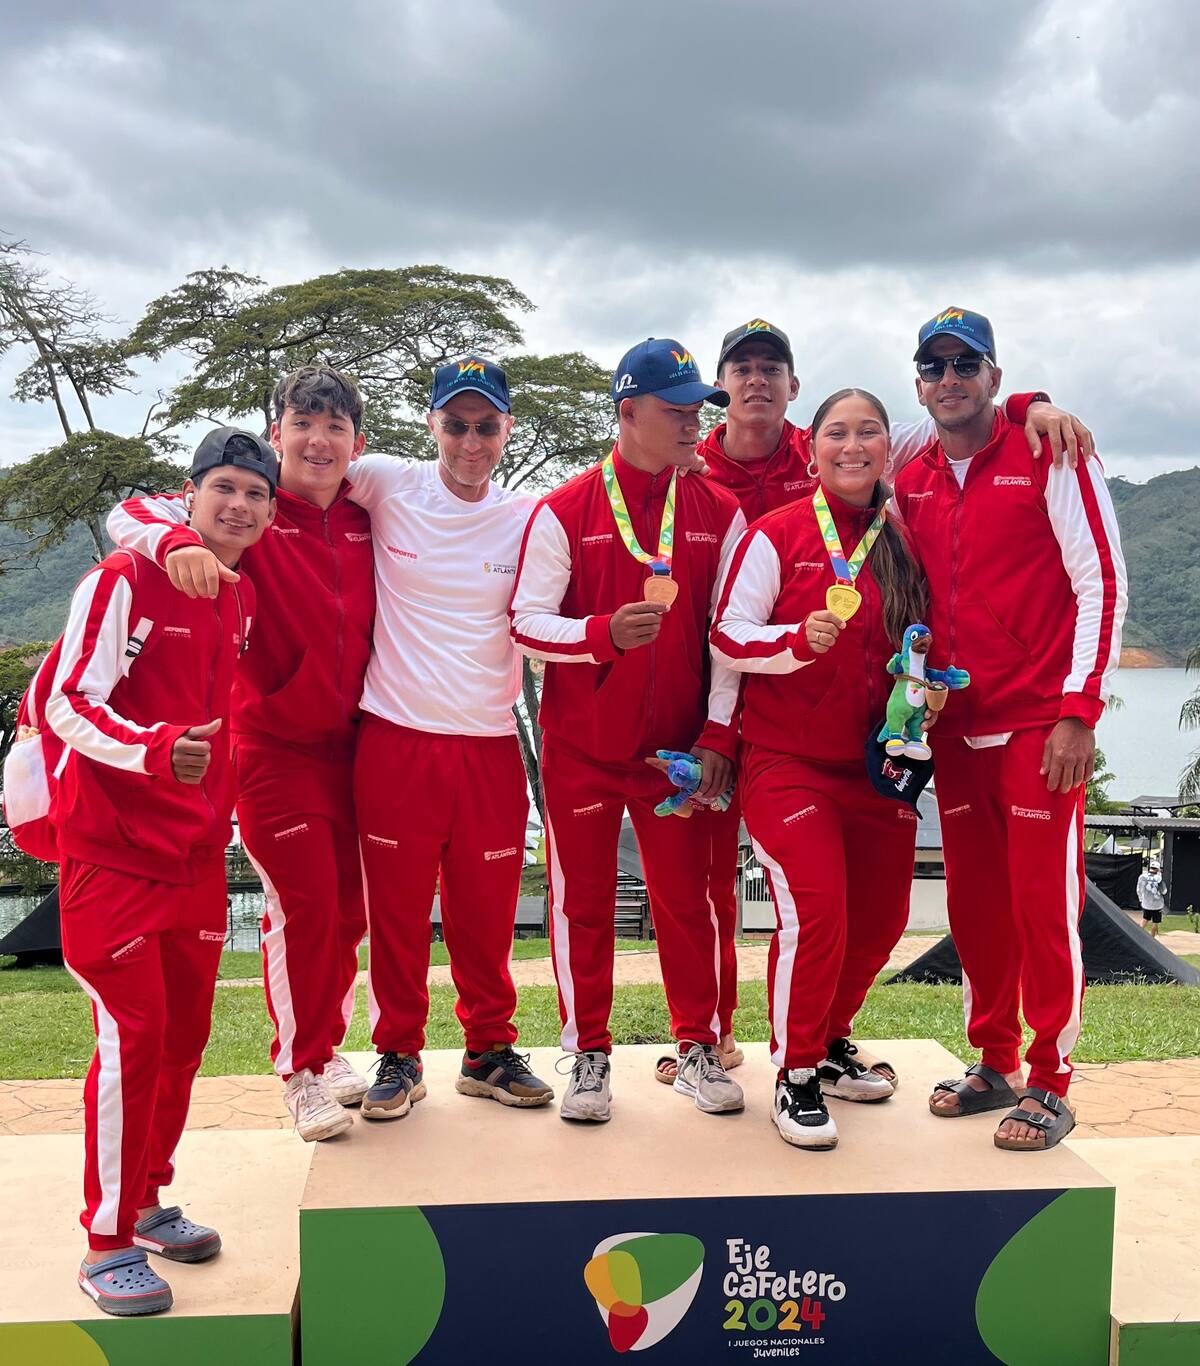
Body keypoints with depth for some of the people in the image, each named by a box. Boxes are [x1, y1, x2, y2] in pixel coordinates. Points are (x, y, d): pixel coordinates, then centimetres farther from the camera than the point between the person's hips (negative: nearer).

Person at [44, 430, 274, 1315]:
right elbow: (69, 705, -19)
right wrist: (156, 749, -34)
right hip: (113, 849, -7)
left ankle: (148, 1200, 31)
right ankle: (108, 1243, 8)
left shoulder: (247, 597, 8)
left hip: (199, 851, 7)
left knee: (185, 1035, 13)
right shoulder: (126, 580, -14)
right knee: (134, 1035, -7)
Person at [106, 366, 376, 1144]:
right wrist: (178, 542, -44)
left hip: (350, 746, 5)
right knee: (304, 910, -3)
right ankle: (302, 1071, 18)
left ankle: (327, 1047, 34)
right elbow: (133, 515, -21)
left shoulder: (365, 522, 5)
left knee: (349, 910, 12)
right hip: (273, 749, -5)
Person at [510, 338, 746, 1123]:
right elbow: (526, 622, -8)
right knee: (582, 902, 6)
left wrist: (719, 733, -3)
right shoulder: (564, 512, -5)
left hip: (678, 747, 2)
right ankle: (589, 1056, 20)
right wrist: (604, 632, -25)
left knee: (686, 896, 7)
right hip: (580, 747, -1)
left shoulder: (720, 514, 3)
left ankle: (698, 1049, 23)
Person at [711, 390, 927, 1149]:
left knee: (880, 917, 10)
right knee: (814, 912, -15)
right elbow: (729, 637, -9)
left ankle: (829, 1043, 34)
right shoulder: (777, 534, -6)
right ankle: (796, 1075, 6)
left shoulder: (904, 541, 8)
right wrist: (802, 641, -25)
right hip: (789, 762, -5)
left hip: (877, 765, 6)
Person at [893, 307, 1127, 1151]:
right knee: (974, 902, 9)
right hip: (955, 728, 5)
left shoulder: (1050, 456, -5)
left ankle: (1051, 1085, 11)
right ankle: (995, 1063, 24)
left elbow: (1102, 585, -8)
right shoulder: (911, 484, 10)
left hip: (1042, 725, -5)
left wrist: (1080, 710, -13)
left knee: (1044, 903, -1)